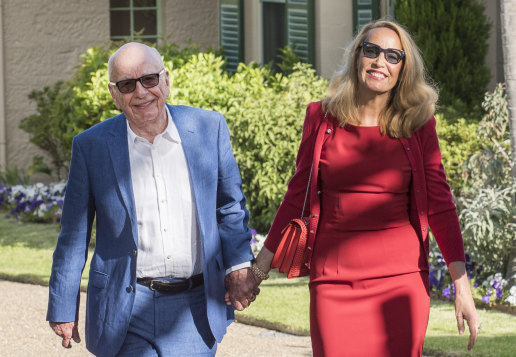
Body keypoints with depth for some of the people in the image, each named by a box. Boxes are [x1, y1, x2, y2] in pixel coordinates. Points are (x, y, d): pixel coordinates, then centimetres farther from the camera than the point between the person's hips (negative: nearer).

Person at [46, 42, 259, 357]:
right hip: (127, 314, -1)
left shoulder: (209, 128, 2)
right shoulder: (92, 146, -1)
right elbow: (74, 235, 5)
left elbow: (230, 206, 13)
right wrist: (63, 308, 6)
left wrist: (239, 266, 0)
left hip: (195, 309, 1)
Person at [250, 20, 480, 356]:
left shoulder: (418, 125, 3)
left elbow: (439, 203, 2)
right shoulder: (322, 117, 5)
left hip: (401, 282, 0)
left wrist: (463, 286, -5)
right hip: (333, 283, 0)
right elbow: (298, 194, 12)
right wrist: (260, 267, 12)